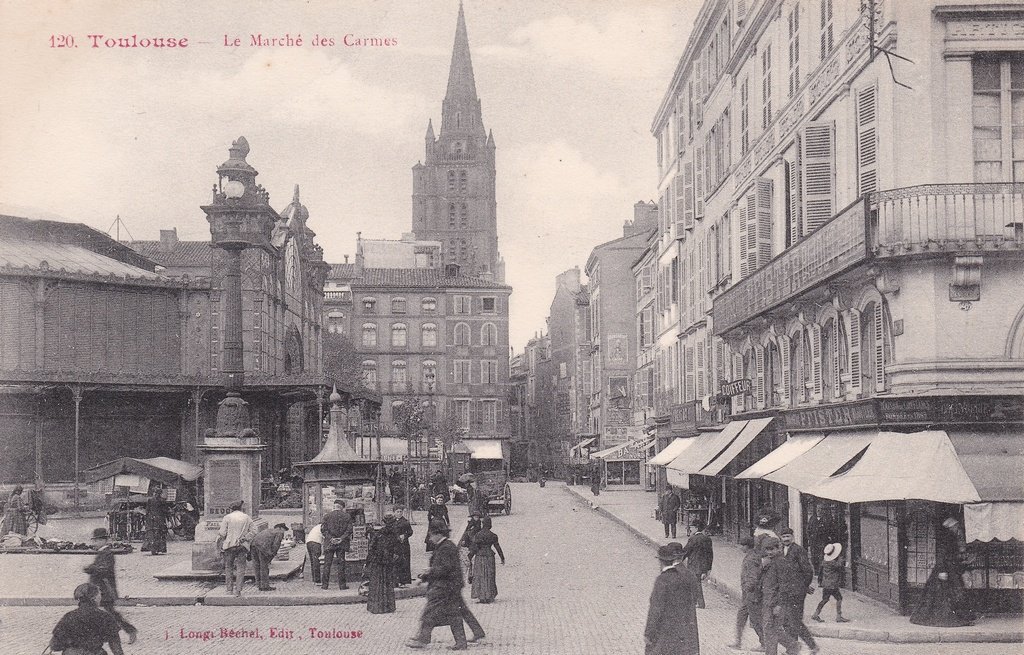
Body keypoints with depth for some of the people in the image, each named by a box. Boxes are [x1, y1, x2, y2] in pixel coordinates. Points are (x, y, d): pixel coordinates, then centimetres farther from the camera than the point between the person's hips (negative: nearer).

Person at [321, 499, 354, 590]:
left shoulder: (327, 515, 1)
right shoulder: (347, 516, 1)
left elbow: (324, 529, -5)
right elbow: (349, 530, -5)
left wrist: (330, 538, -8)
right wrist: (341, 539, -7)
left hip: (329, 543, 0)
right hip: (341, 544, 0)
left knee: (327, 564, 5)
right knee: (341, 564, 4)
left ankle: (325, 584, 4)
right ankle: (342, 584, 3)